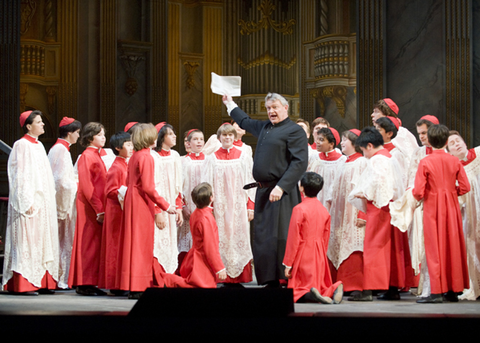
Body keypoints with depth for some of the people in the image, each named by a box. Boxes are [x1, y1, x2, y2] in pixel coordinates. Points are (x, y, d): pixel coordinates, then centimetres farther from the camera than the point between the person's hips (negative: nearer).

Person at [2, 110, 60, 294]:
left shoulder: (39, 146, 16)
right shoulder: (22, 145, -9)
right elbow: (20, 175, -14)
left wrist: (49, 200, 16)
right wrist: (27, 202, -20)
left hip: (44, 201, 9)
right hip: (30, 201, -9)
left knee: (42, 241, 7)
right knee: (26, 240, -8)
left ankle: (41, 282, 9)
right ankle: (23, 284, -8)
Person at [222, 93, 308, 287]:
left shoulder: (295, 131, -6)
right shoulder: (264, 127, 19)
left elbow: (300, 162, -15)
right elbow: (245, 122, 40)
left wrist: (281, 187, -22)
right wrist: (230, 104, 50)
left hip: (281, 193, -8)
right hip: (263, 191, 8)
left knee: (279, 238, -13)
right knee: (262, 238, 8)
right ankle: (271, 282, 13)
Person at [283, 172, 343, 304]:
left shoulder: (299, 209, -13)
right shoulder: (324, 210, 6)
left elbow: (293, 239, -12)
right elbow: (326, 238, 11)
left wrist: (288, 263, -7)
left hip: (303, 257, -5)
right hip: (319, 256, 5)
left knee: (297, 291, 2)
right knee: (320, 285, 14)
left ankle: (310, 295, -30)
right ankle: (335, 289, -16)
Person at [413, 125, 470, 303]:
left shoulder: (425, 162, -11)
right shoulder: (455, 161, -2)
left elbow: (418, 191, -15)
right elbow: (465, 187, -2)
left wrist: (419, 196, 7)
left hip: (432, 209, -3)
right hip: (451, 208, 3)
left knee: (434, 248, 0)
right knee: (453, 247, 9)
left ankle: (436, 292, -4)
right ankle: (453, 290, 12)